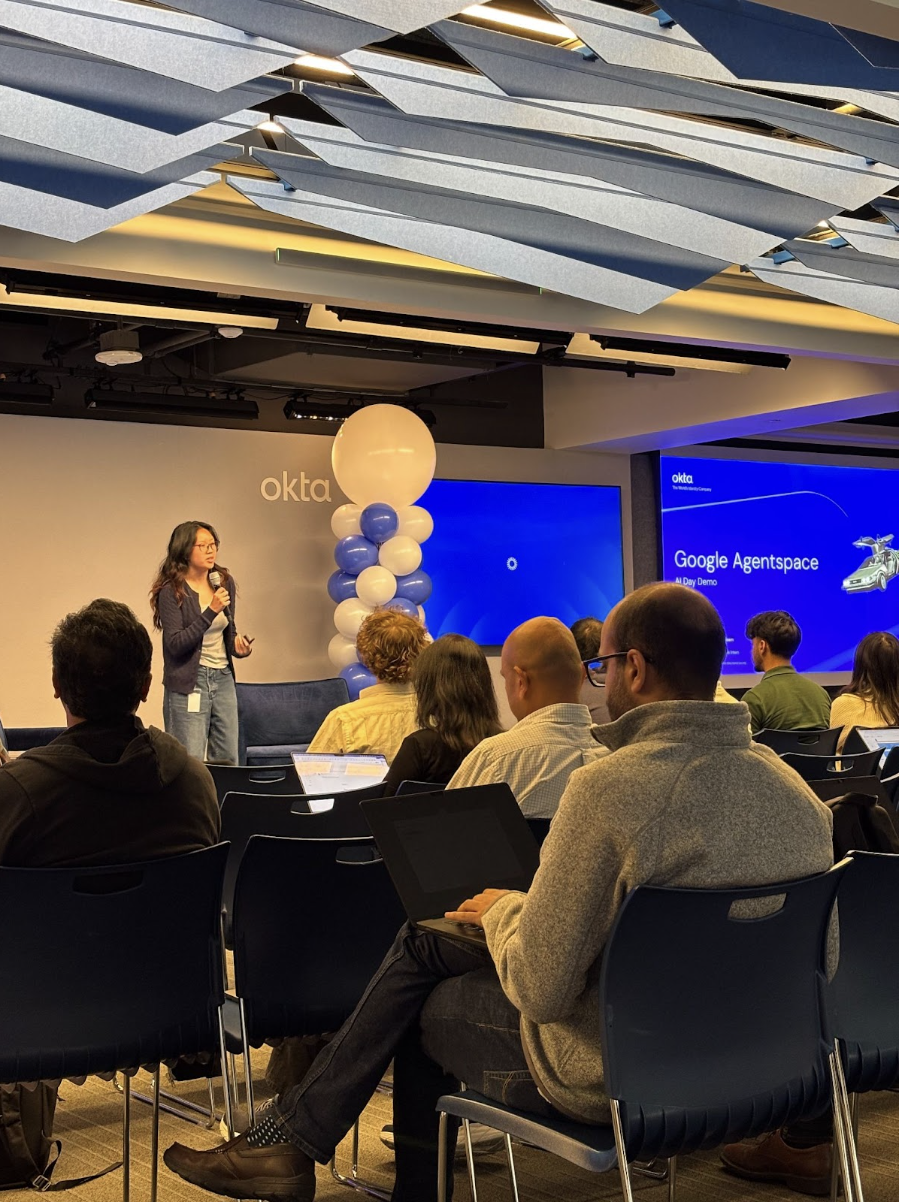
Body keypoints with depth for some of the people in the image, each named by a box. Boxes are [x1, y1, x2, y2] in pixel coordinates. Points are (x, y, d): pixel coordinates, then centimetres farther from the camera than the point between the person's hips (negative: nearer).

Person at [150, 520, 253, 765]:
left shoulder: (225, 582, 8)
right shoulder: (171, 591, -10)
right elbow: (175, 644, -18)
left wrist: (238, 645, -1)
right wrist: (211, 611, -23)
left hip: (223, 678, 6)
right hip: (188, 682, -6)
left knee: (228, 761, 8)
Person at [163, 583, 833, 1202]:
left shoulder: (609, 787, -26)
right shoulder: (796, 792, -4)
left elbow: (539, 991, -24)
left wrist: (505, 910, 0)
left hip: (613, 1075, -7)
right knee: (424, 945, 18)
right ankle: (292, 1140, 29)